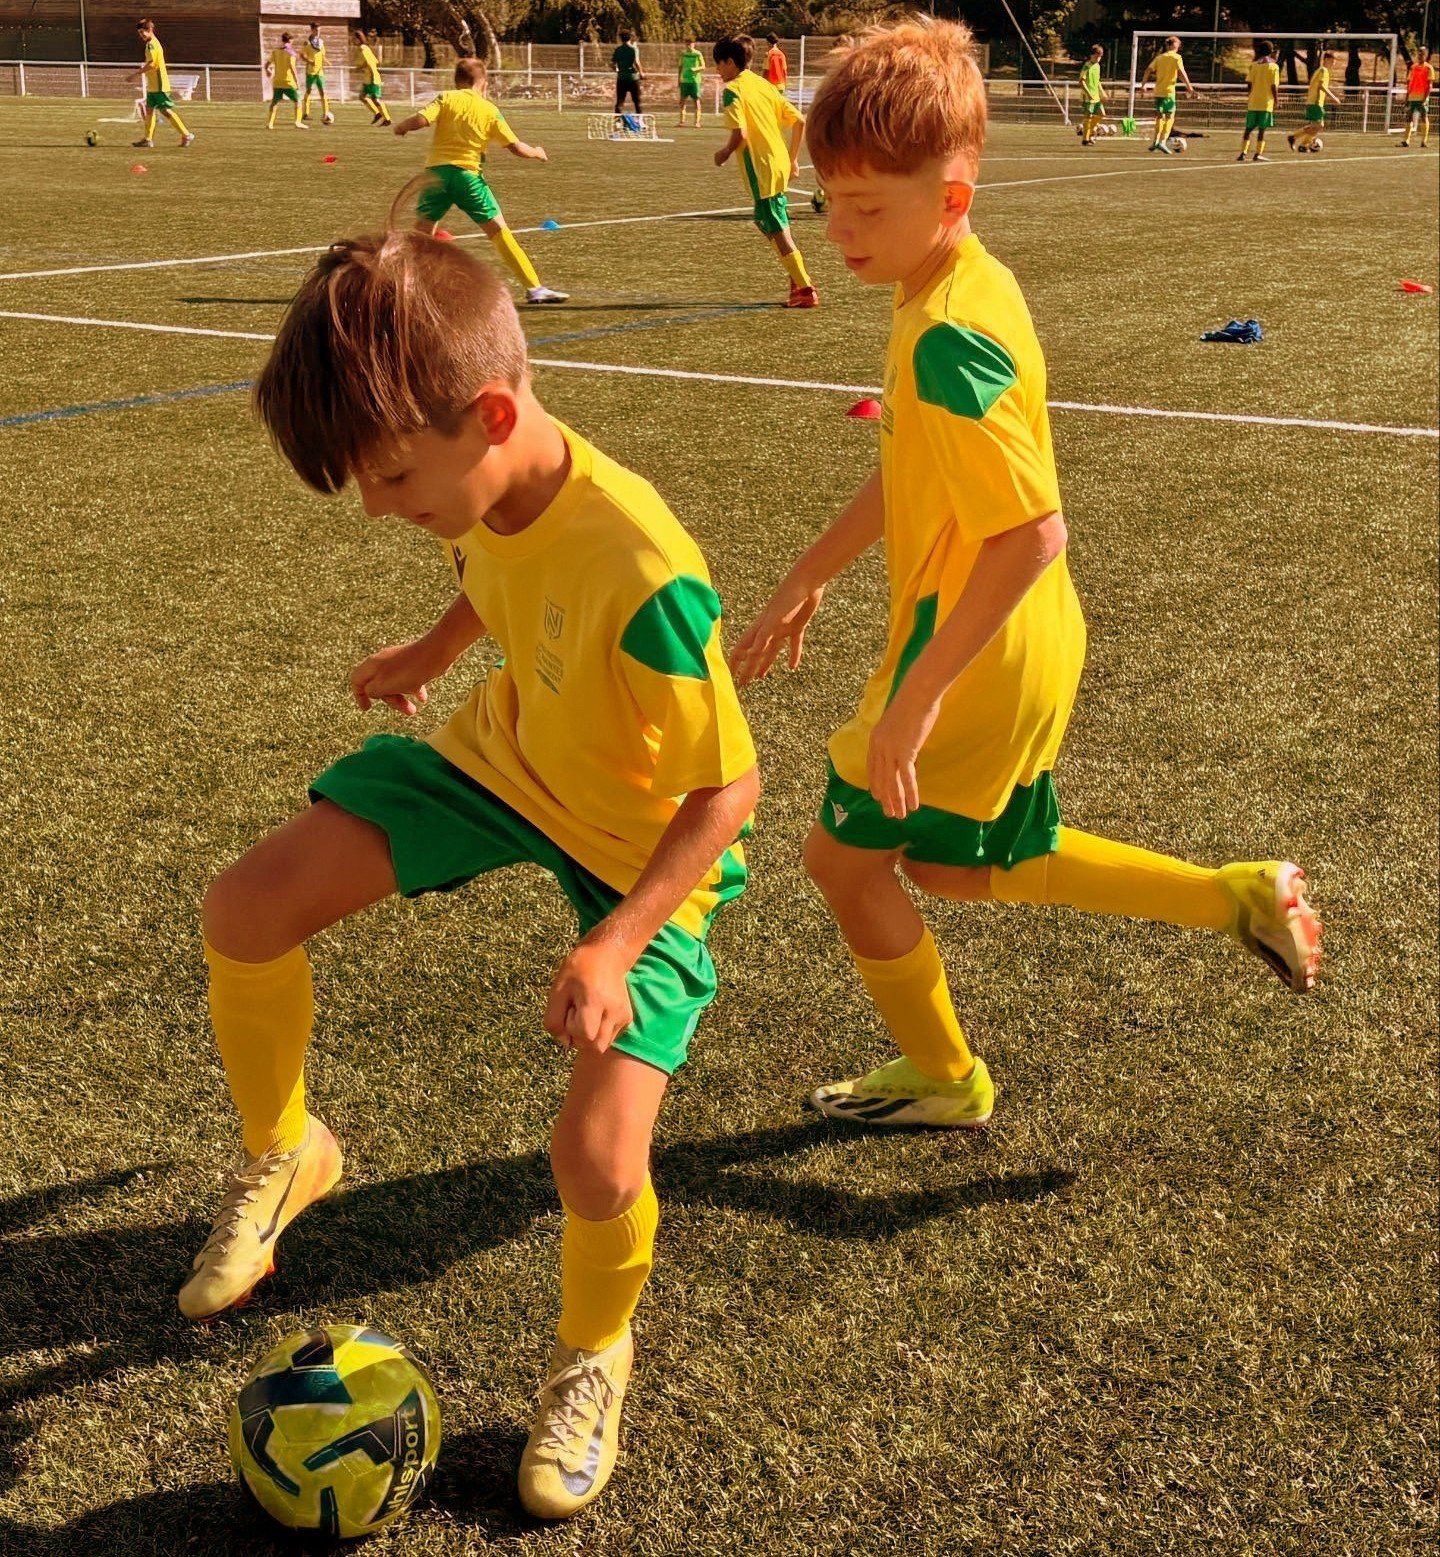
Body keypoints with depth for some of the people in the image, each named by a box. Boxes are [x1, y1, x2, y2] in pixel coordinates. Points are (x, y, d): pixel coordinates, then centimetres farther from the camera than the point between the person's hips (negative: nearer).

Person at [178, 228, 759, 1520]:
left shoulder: (643, 577, -38)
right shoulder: (487, 486, -16)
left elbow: (728, 788, -28)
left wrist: (616, 944, -34)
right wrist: (436, 651, 17)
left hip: (644, 842, -6)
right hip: (502, 754, 6)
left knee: (599, 1149, -20)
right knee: (243, 915, -7)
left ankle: (593, 1357, 15)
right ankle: (281, 1155, 22)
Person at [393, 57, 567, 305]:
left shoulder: (446, 99, 5)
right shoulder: (490, 110, 6)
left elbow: (420, 120, -10)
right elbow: (516, 147, 4)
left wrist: (401, 126, 11)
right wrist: (537, 154, 24)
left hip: (436, 172, 1)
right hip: (468, 174, -1)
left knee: (423, 232, 14)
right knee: (499, 231, 2)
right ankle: (534, 287, -2)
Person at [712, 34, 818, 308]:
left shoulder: (733, 90, -9)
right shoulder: (763, 85, 14)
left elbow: (740, 134, -21)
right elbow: (800, 121, 12)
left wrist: (724, 153, -3)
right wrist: (792, 158, 20)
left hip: (761, 169, -8)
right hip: (780, 165, 8)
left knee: (779, 232, -3)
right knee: (773, 226, 21)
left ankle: (805, 290, -2)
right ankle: (799, 281, 22)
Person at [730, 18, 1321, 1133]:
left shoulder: (946, 339, -29)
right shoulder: (971, 286, 2)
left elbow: (1033, 533, -32)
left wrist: (915, 698, -29)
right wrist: (809, 579, 20)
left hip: (975, 663, -9)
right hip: (1021, 655, 9)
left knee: (845, 855, 10)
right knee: (950, 867, 25)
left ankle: (946, 1083, 31)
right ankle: (1241, 898, 27)